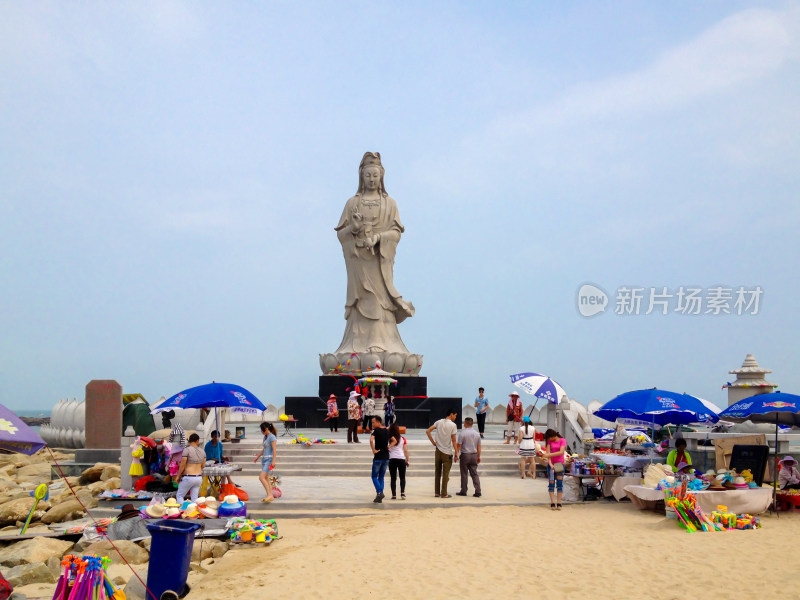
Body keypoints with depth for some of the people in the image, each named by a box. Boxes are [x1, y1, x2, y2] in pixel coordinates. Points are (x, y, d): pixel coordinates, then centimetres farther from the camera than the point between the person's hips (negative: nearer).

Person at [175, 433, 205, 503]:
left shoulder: (187, 450, -12)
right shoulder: (202, 452, 4)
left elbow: (182, 465, -11)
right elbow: (203, 466, 10)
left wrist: (178, 476, 0)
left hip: (188, 478, -5)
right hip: (199, 478, 5)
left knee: (179, 495, 8)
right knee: (194, 498, 9)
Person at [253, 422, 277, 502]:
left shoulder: (272, 437, -12)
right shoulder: (265, 437, 14)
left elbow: (274, 449, -16)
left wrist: (273, 461, -22)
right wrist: (257, 456, 31)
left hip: (269, 459, -9)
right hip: (264, 459, 9)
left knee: (261, 477, -18)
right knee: (266, 479, 7)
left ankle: (269, 495, -18)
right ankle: (271, 496, 11)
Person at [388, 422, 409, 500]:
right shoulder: (403, 439, 2)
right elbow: (406, 451, 4)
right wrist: (407, 460, 10)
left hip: (392, 459, -1)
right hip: (401, 459, 1)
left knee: (393, 478, 5)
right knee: (402, 477, 12)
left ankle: (394, 495, -1)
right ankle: (402, 492, -5)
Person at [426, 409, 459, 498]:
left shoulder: (439, 422, 3)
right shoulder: (453, 425, -11)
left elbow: (427, 431, -1)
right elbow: (454, 441, -12)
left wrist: (433, 442, 5)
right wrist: (456, 454, -6)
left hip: (438, 451, 4)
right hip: (447, 452, -4)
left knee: (437, 473, 13)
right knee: (445, 474, 4)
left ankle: (437, 492, 17)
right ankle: (444, 494, 6)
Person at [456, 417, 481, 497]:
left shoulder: (462, 433, -11)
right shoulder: (477, 433, 5)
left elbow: (459, 445, -11)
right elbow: (479, 446, 8)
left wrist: (456, 455, -2)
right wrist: (478, 456, 15)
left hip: (465, 455, -4)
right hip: (474, 455, 4)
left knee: (464, 474, 5)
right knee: (474, 474, 8)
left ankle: (463, 491, 11)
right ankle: (478, 491, 2)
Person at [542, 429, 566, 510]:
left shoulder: (562, 440, -2)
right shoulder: (549, 441, 7)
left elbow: (561, 452, -15)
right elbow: (548, 453, -3)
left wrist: (549, 455, -19)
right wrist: (550, 463, -17)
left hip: (560, 464, -2)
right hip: (551, 464, 2)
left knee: (560, 483, -4)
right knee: (551, 483, -4)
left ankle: (559, 503, -2)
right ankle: (552, 503, -4)